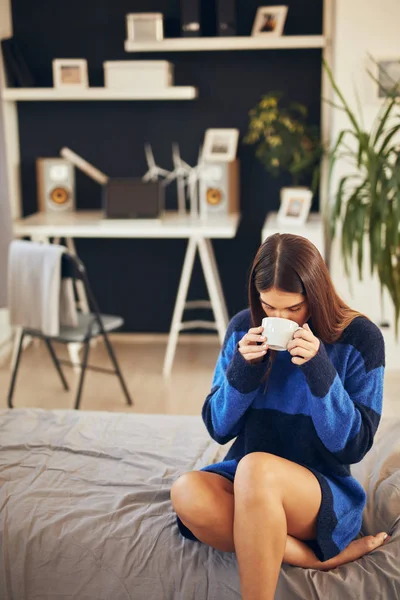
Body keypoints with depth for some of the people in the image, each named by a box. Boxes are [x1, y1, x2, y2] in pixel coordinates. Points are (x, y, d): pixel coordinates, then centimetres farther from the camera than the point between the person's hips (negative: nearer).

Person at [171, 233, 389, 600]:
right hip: (246, 482, 4)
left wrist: (318, 369, -23)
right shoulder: (244, 328, 0)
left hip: (325, 494, -3)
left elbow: (354, 446, -11)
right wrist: (243, 368, -16)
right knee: (187, 493, -31)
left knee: (257, 468, -37)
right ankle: (324, 557, -19)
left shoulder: (359, 338, -9)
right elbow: (219, 429, 1)